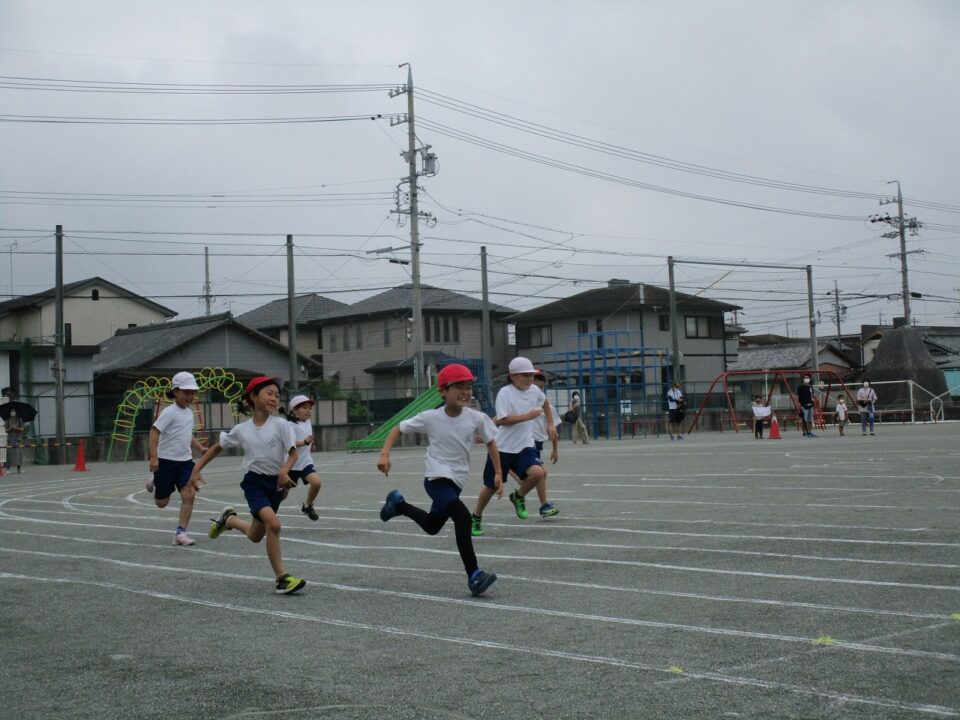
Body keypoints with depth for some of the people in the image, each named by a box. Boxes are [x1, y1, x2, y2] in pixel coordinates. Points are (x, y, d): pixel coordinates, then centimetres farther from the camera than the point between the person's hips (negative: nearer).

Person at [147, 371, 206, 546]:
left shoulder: (189, 412, 10)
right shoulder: (169, 412, -14)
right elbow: (154, 431, -21)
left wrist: (200, 448, 11)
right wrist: (153, 457, -29)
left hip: (185, 461, 6)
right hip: (166, 460, -6)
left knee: (189, 495, -12)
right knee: (162, 503, 7)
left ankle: (181, 533, -4)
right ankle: (155, 484, 41)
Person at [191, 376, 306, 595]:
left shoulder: (281, 425, -9)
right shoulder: (241, 430, -5)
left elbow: (293, 453, -9)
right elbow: (217, 447, 10)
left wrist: (284, 471, -28)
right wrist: (197, 469, 8)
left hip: (276, 483, 2)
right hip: (254, 481, -2)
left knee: (255, 536, 14)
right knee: (273, 523, -26)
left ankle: (229, 519, 47)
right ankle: (282, 578, -18)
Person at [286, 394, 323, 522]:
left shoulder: (308, 423, 6)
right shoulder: (291, 425, -17)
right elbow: (290, 444, -34)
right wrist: (305, 442, -47)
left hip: (306, 462, 5)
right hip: (291, 464, -5)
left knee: (316, 483, -19)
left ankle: (307, 506, 5)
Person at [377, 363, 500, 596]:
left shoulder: (477, 418, -11)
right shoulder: (430, 418, -15)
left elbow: (490, 443, 6)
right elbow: (398, 429, -3)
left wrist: (498, 473, 2)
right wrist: (384, 454, -15)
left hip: (456, 481, 5)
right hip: (437, 479, -5)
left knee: (432, 526, 24)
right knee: (462, 516, -29)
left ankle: (398, 504, 49)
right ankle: (474, 575, -24)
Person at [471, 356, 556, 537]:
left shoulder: (535, 390, 3)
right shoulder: (505, 393, -14)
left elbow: (545, 402, 27)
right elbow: (502, 420, -23)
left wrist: (550, 424, 21)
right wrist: (528, 416, -26)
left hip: (525, 447, 4)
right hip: (503, 447, -4)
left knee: (537, 473, -24)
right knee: (491, 486, 7)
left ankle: (518, 497, 6)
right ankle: (476, 518, 31)